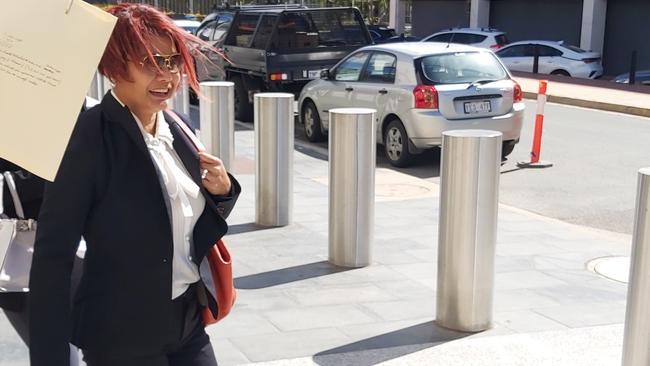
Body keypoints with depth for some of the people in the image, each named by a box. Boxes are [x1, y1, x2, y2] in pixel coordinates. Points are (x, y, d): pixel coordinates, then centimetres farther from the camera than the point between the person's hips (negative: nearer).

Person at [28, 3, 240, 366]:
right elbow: (52, 256, -18)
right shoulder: (88, 136, -17)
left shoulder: (176, 129, 3)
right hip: (123, 337, -6)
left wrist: (221, 191, -6)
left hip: (190, 322, 6)